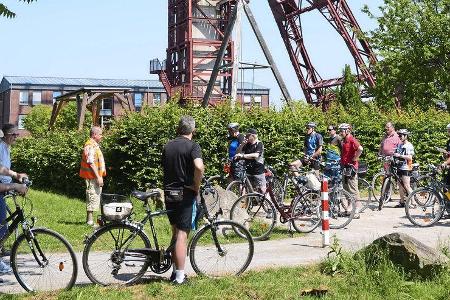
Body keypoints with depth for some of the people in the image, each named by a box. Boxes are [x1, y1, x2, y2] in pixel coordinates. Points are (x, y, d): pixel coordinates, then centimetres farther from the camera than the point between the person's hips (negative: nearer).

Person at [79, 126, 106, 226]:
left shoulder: (94, 145, 18)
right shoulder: (91, 146, -16)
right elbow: (91, 162, -23)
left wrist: (100, 176, 23)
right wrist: (98, 177, -24)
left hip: (95, 177, 11)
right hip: (92, 176, -11)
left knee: (93, 197, 15)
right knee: (93, 196, -8)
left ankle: (89, 219, 22)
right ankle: (90, 220, -6)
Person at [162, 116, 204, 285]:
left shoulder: (167, 146, 11)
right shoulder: (192, 146, -9)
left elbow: (164, 170, 14)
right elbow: (199, 167, -26)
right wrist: (197, 186, -13)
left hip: (169, 194, 6)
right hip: (185, 194, -6)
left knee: (175, 233, 18)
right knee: (182, 235, -3)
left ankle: (175, 271, 23)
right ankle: (179, 277, -1)